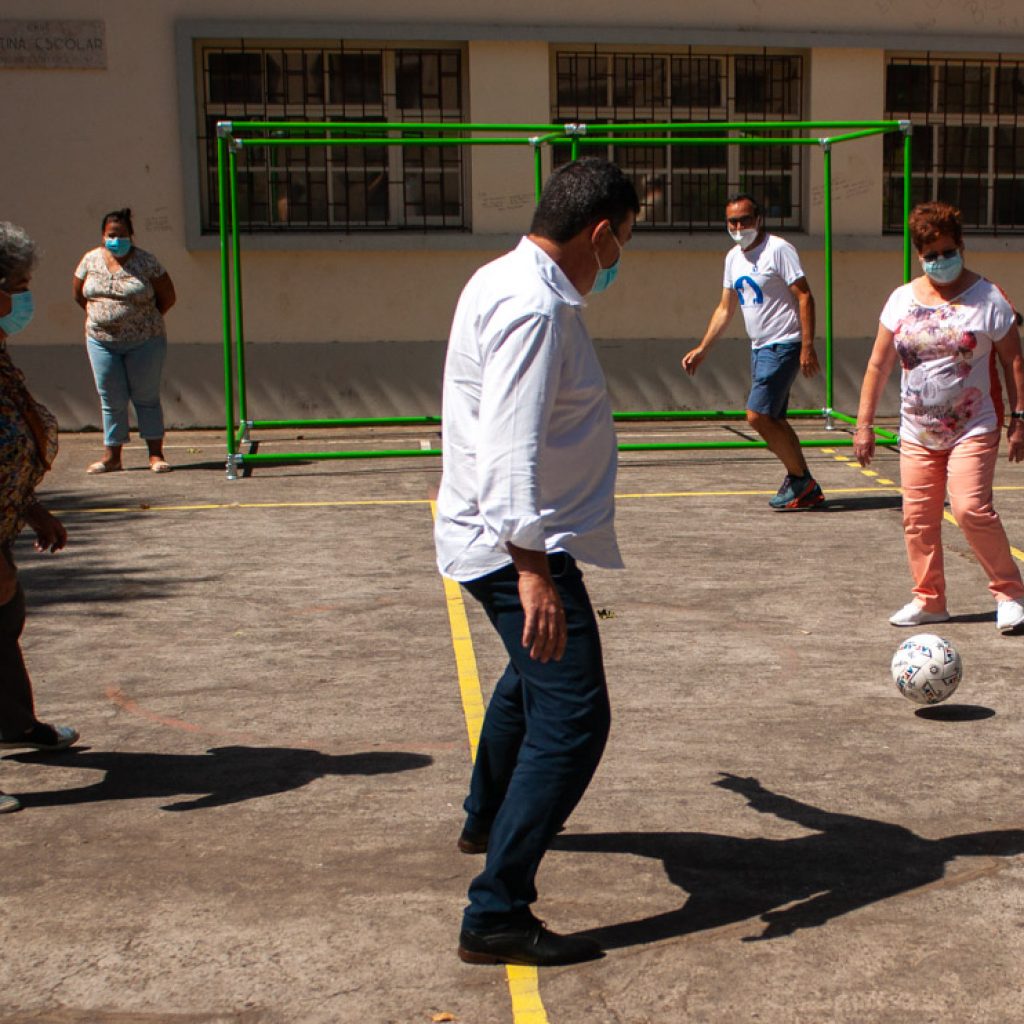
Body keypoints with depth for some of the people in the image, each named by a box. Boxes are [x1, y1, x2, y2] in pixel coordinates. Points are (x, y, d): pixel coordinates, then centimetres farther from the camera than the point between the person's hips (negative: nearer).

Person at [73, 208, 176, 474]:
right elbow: (79, 295, 18)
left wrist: (145, 320, 6)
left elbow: (167, 298, 0)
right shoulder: (91, 260, 4)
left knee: (147, 397, 2)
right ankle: (112, 455, 13)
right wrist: (100, 317, 14)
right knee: (111, 400, 6)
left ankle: (156, 454, 8)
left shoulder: (146, 262, -5)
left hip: (144, 341, -3)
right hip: (102, 341, 3)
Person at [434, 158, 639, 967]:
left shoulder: (510, 281, 11)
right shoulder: (534, 308, -22)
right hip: (518, 545, -11)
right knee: (572, 718, -14)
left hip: (496, 539, 11)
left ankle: (489, 820, 53)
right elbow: (513, 446, -31)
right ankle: (497, 916, -14)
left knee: (533, 680, 31)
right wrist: (532, 568, -36)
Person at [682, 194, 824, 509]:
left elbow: (805, 296, -15)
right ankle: (806, 489, 20)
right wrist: (702, 349, 16)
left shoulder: (778, 250, -12)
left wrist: (807, 346, -22)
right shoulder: (733, 258, 12)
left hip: (783, 346, -9)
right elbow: (725, 309, 20)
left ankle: (799, 480, 1)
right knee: (773, 421, 11)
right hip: (759, 349, 9)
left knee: (757, 415, -15)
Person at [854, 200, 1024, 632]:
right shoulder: (902, 299, 5)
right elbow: (878, 365, 8)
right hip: (916, 432, 4)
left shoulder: (988, 298, -3)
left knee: (971, 508, -17)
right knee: (917, 518, 5)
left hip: (973, 431, -4)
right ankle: (928, 600, 20)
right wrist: (864, 423, 6)